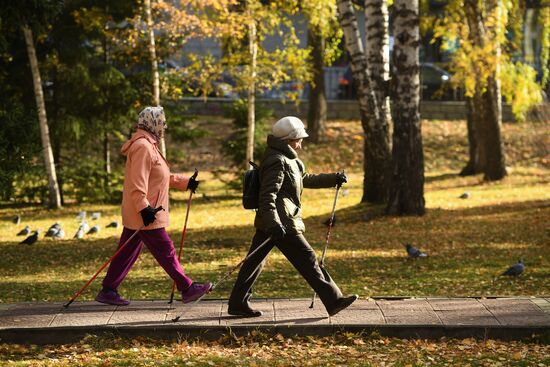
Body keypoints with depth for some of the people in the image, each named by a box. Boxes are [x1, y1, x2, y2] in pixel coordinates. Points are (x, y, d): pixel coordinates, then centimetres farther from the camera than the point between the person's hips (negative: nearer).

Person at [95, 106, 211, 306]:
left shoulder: (149, 146, 19)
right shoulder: (143, 147, -16)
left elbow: (161, 176, 29)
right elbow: (138, 182, -24)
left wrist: (185, 182, 28)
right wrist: (144, 208, -28)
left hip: (136, 214, 11)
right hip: (144, 214, -11)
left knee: (127, 252, 11)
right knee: (165, 251, -4)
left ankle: (108, 291, 13)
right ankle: (187, 289, 1)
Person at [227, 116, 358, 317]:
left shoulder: (288, 160, 20)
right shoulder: (277, 161, -14)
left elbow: (307, 179, 33)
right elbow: (268, 195, -24)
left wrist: (334, 178, 28)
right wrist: (274, 223, -32)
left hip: (268, 223, 11)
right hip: (283, 225, -11)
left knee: (254, 261, 9)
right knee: (308, 261, -5)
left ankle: (237, 304, 11)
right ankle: (334, 301, -1)